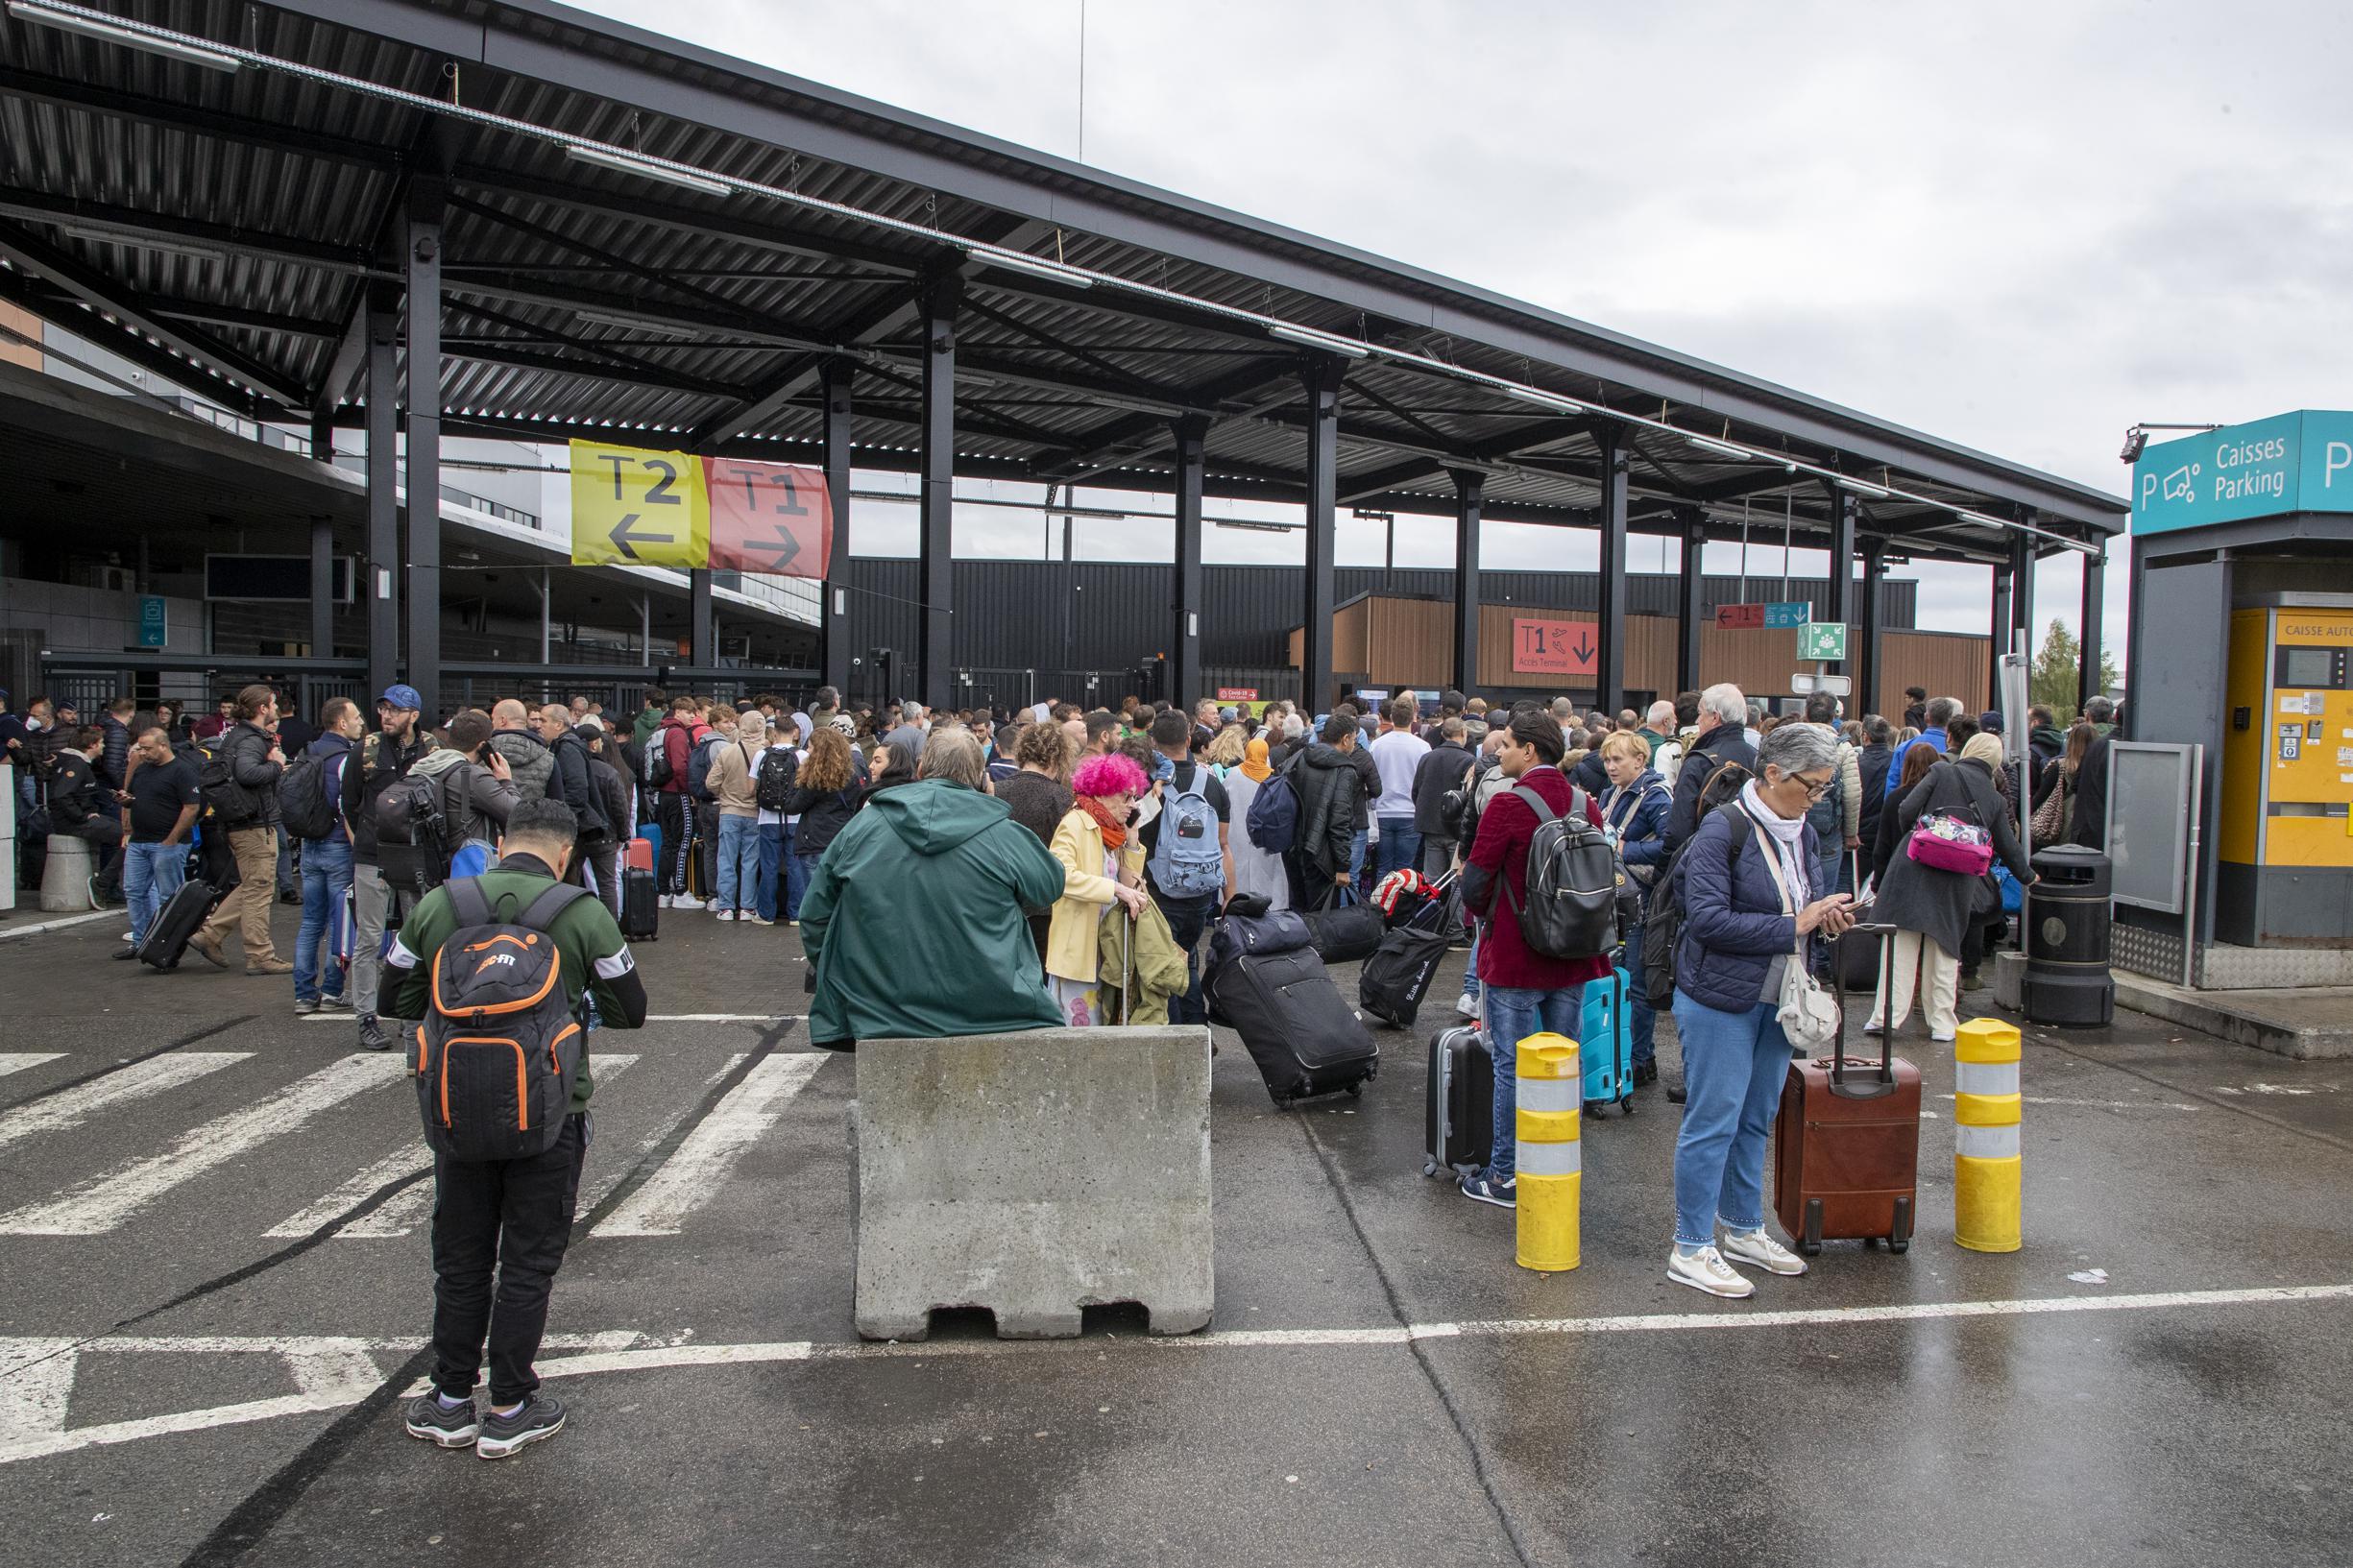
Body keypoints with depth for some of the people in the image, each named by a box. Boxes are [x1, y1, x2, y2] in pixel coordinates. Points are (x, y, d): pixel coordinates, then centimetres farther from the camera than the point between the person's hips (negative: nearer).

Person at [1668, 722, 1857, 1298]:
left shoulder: (1802, 834, 10)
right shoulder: (1724, 829, -15)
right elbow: (1708, 920, -23)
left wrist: (1824, 915, 0)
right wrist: (1793, 926, -21)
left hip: (1775, 1001, 8)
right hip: (1720, 998, -8)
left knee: (1755, 1121, 17)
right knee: (1712, 1122, -3)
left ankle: (1743, 1228, 31)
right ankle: (1691, 1250, 7)